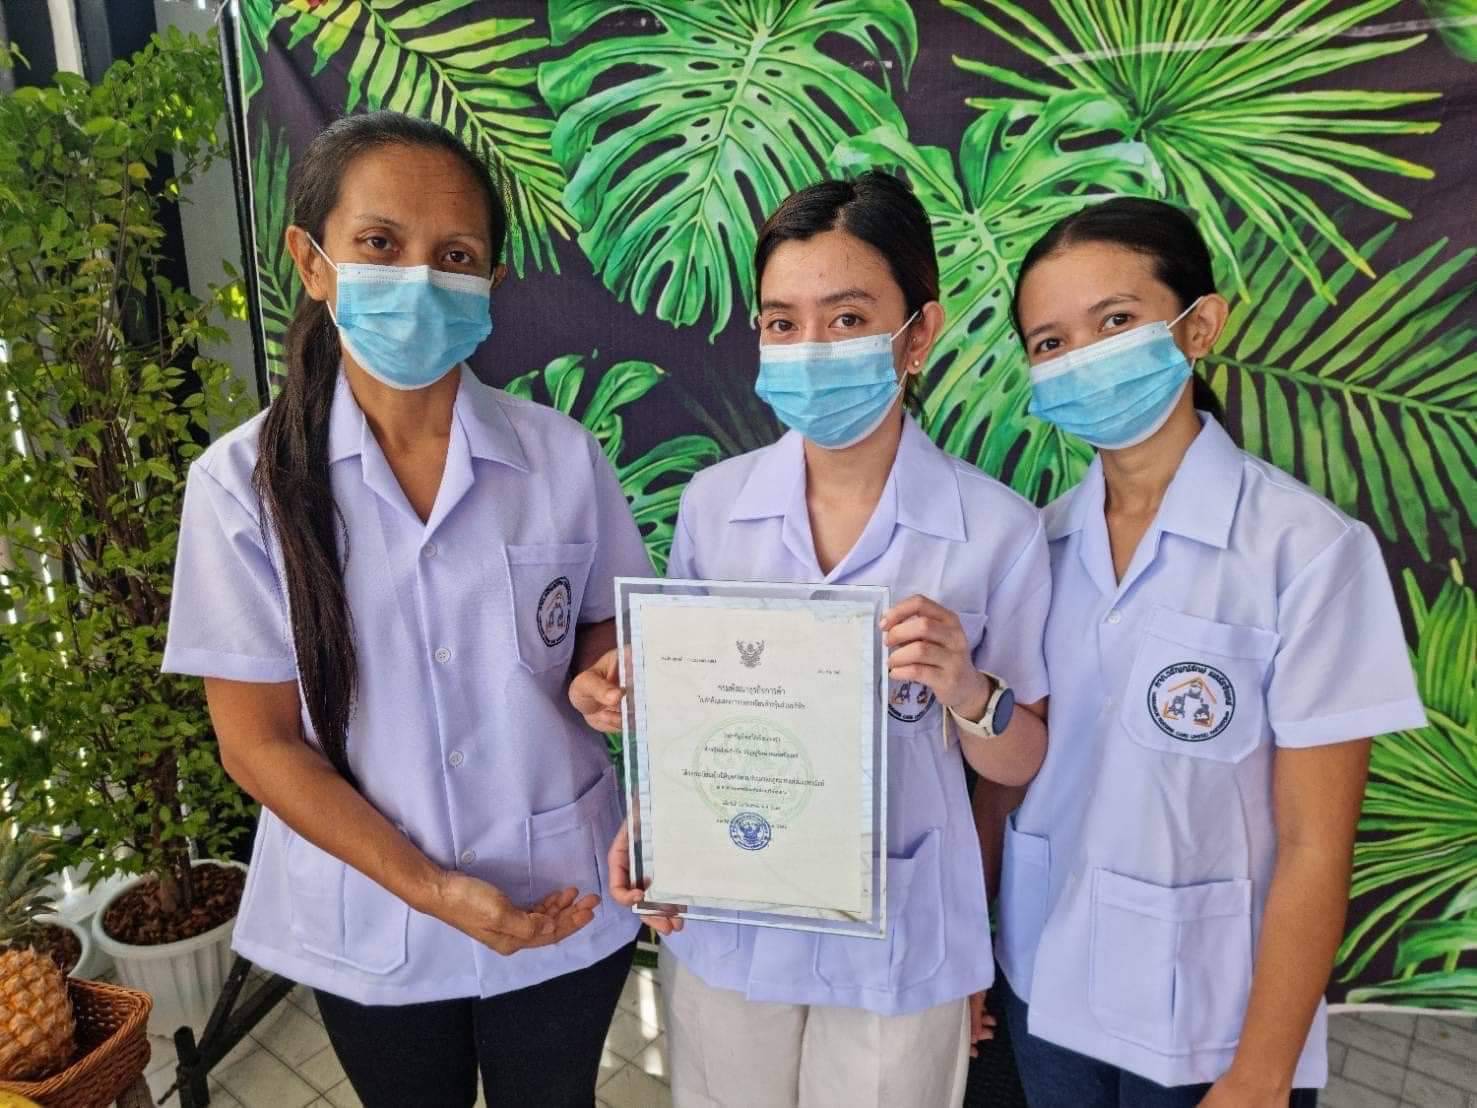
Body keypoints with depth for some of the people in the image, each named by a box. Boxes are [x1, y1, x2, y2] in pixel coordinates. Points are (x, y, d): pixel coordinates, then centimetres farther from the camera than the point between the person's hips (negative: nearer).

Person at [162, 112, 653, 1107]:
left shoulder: (563, 458, -11)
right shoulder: (243, 482, -13)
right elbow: (259, 740, -9)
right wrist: (427, 887, -16)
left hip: (563, 912, 1)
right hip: (369, 928, 0)